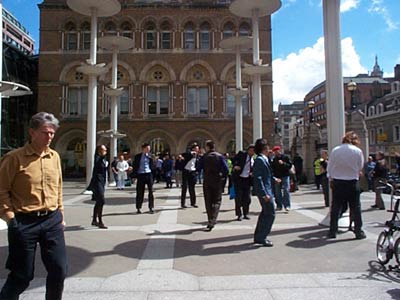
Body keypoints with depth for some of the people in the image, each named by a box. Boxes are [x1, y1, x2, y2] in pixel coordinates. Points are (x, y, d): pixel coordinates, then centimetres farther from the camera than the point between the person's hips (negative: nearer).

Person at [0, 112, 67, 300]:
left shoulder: (54, 157, 6)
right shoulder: (15, 157, -9)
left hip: (52, 221, 5)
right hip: (24, 222, -4)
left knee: (59, 270, 7)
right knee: (23, 275, 8)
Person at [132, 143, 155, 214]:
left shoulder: (150, 156, 7)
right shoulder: (137, 156, 4)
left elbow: (153, 166, 4)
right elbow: (134, 166, 5)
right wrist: (135, 176, -2)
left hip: (149, 174, 1)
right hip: (140, 175, -1)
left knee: (151, 191, -1)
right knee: (139, 192, 5)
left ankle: (151, 208, 8)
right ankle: (138, 208, 18)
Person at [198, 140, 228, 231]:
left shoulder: (204, 157, -4)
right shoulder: (220, 156, -3)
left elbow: (199, 168, -6)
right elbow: (225, 169, -11)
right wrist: (223, 176, 3)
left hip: (207, 182, 0)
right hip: (217, 182, 0)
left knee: (208, 202, 12)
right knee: (217, 201, 7)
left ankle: (210, 221, 17)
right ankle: (213, 220, -10)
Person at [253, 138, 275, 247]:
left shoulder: (264, 159, 13)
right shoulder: (259, 160, -16)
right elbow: (258, 178, -22)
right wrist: (264, 194, -24)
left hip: (267, 190, 11)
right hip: (264, 190, -11)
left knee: (265, 213, 17)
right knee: (270, 214, -5)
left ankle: (259, 237, 27)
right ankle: (261, 238, 3)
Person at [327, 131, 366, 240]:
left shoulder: (335, 150, -3)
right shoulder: (358, 151, -6)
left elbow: (330, 167, 1)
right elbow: (360, 167, 4)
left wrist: (331, 179, 12)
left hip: (337, 182, 2)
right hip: (352, 182, -1)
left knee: (336, 207, 8)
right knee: (355, 207, 9)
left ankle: (332, 232, 13)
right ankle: (358, 232, 15)